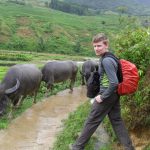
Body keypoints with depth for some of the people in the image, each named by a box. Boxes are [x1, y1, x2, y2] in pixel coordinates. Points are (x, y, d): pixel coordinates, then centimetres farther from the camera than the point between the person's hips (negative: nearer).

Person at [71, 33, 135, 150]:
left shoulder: (106, 60, -22)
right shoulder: (111, 57, 8)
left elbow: (114, 82, -27)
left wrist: (102, 97, -19)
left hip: (107, 96, -9)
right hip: (114, 95, 9)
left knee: (92, 121, 4)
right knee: (117, 120, 15)